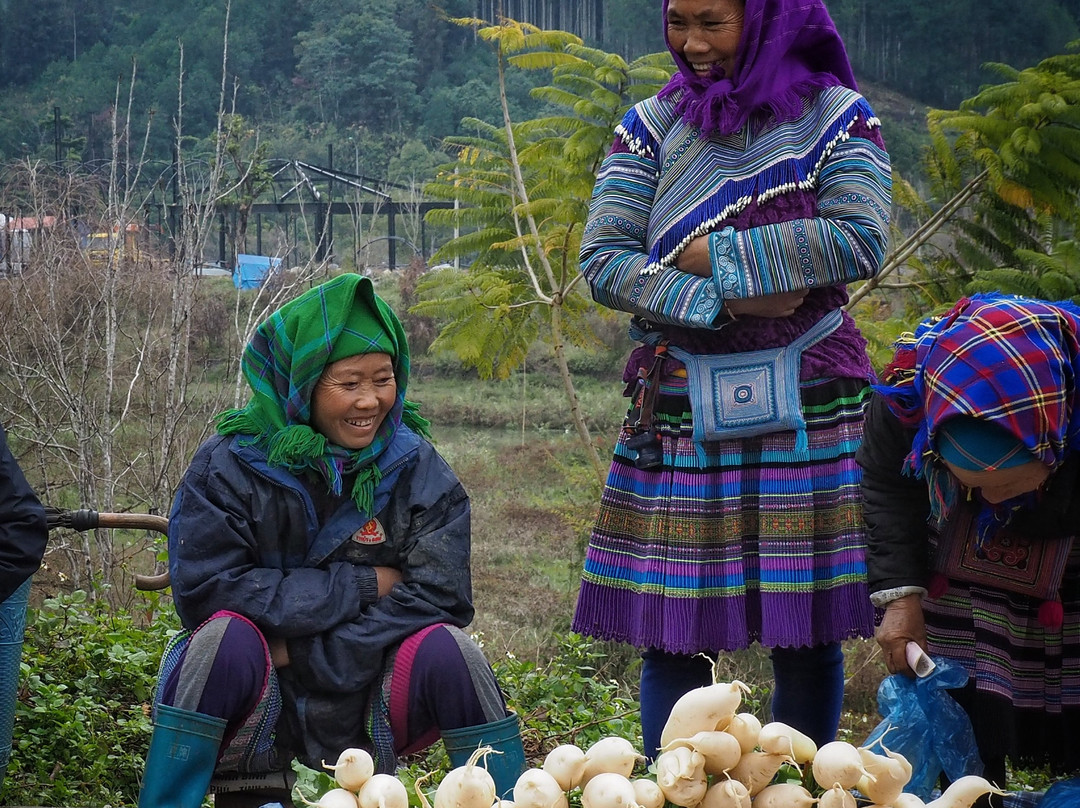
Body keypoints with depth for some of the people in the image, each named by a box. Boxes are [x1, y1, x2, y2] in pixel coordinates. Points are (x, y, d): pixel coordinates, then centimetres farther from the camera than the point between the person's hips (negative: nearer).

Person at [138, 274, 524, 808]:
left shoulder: (416, 468, -2)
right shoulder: (229, 466, -8)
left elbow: (435, 596, -12)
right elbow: (204, 588, -18)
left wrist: (307, 653, -19)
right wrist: (362, 586, -17)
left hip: (366, 716, 2)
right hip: (259, 716, -1)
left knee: (444, 646, -25)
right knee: (227, 634, -30)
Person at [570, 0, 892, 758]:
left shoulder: (836, 117, 4)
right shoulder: (651, 127, 9)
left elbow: (861, 241, -11)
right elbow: (602, 260, -1)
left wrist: (712, 256, -10)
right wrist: (721, 303, -12)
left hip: (806, 406, -1)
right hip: (681, 405, 1)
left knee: (807, 626, 2)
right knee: (671, 631, -1)